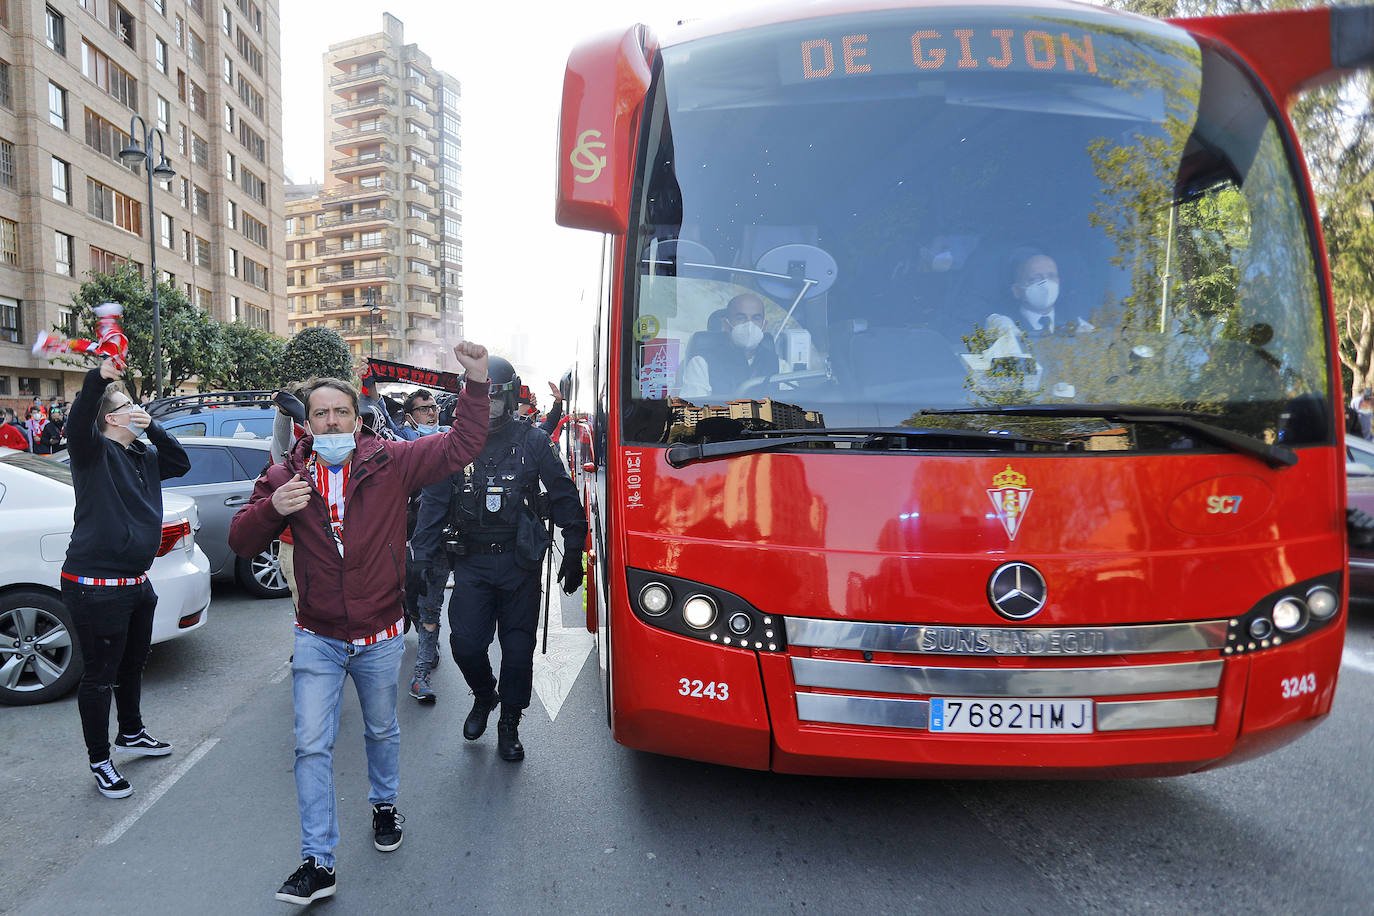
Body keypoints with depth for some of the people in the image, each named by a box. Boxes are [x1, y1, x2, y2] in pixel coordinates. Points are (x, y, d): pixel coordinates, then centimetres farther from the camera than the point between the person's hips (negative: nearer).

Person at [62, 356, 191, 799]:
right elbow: (77, 426, -31)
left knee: (132, 664, 24)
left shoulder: (143, 455, 11)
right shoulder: (95, 451, -12)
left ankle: (131, 733, 44)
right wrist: (98, 378, -47)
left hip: (136, 581, 8)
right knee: (100, 674, 3)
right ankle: (100, 760, 18)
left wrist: (153, 427, 0)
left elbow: (180, 463, 14)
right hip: (95, 585, -8)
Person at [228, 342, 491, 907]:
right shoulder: (285, 476, -3)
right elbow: (241, 542, -2)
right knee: (312, 745, 0)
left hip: (379, 637, 0)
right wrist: (272, 509, -24)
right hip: (317, 639, 1)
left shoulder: (390, 463, -8)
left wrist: (477, 383, -21)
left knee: (382, 731, 19)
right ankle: (318, 864, 13)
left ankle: (384, 804, 47)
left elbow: (459, 447, -11)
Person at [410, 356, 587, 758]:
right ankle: (483, 696, 30)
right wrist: (424, 559, 0)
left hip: (519, 562, -1)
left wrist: (573, 552, 5)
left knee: (518, 648, 3)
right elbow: (433, 505, 5)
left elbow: (564, 497, 6)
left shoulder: (533, 442, 0)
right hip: (470, 562, 1)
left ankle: (509, 723, 25)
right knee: (465, 644, -3)